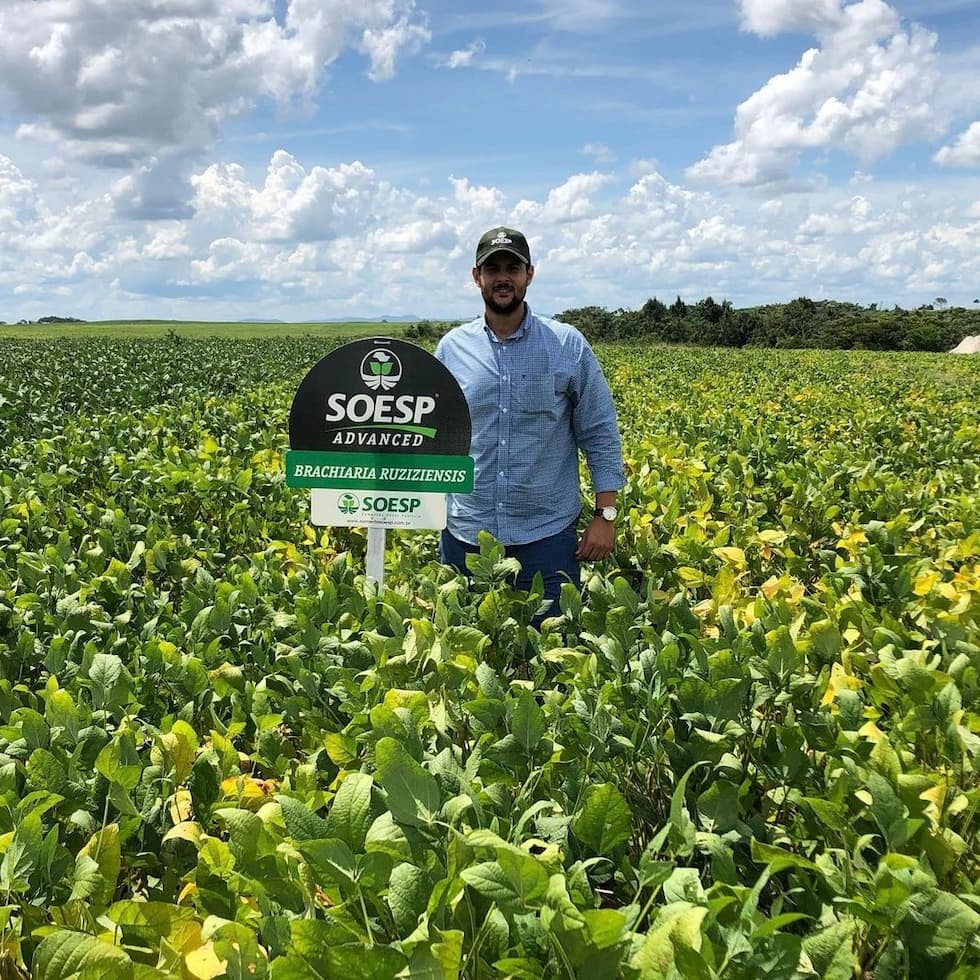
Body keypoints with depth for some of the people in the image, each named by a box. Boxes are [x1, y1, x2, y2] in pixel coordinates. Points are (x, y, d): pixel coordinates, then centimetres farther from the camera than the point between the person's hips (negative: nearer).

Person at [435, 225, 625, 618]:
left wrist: (605, 515, -5)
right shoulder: (452, 348, 4)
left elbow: (600, 435, 1)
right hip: (466, 534, 2)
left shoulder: (569, 346, -1)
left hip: (547, 535, -2)